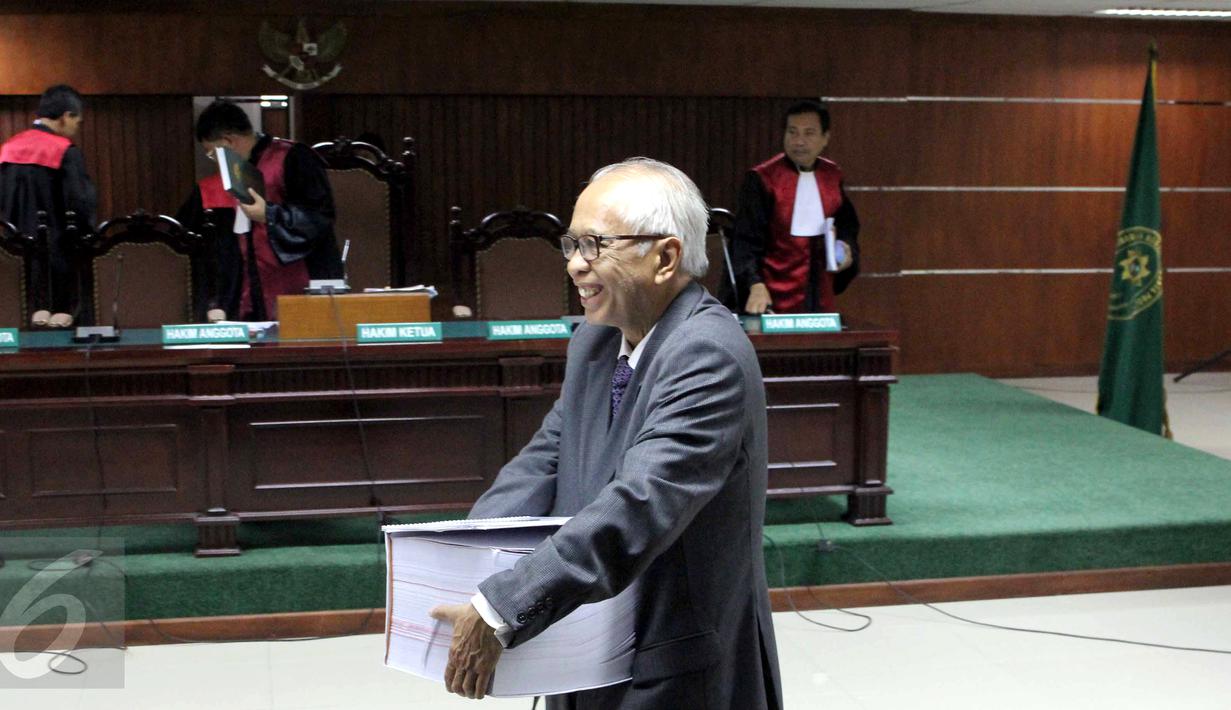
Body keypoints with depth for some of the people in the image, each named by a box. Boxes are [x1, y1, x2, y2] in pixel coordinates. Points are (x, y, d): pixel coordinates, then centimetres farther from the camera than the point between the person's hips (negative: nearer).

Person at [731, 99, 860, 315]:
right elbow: (746, 240, -12)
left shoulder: (832, 177, 7)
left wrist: (848, 250, 0)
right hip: (776, 299, -4)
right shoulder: (762, 179, -8)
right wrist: (755, 284, -26)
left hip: (822, 298, 5)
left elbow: (847, 224, 21)